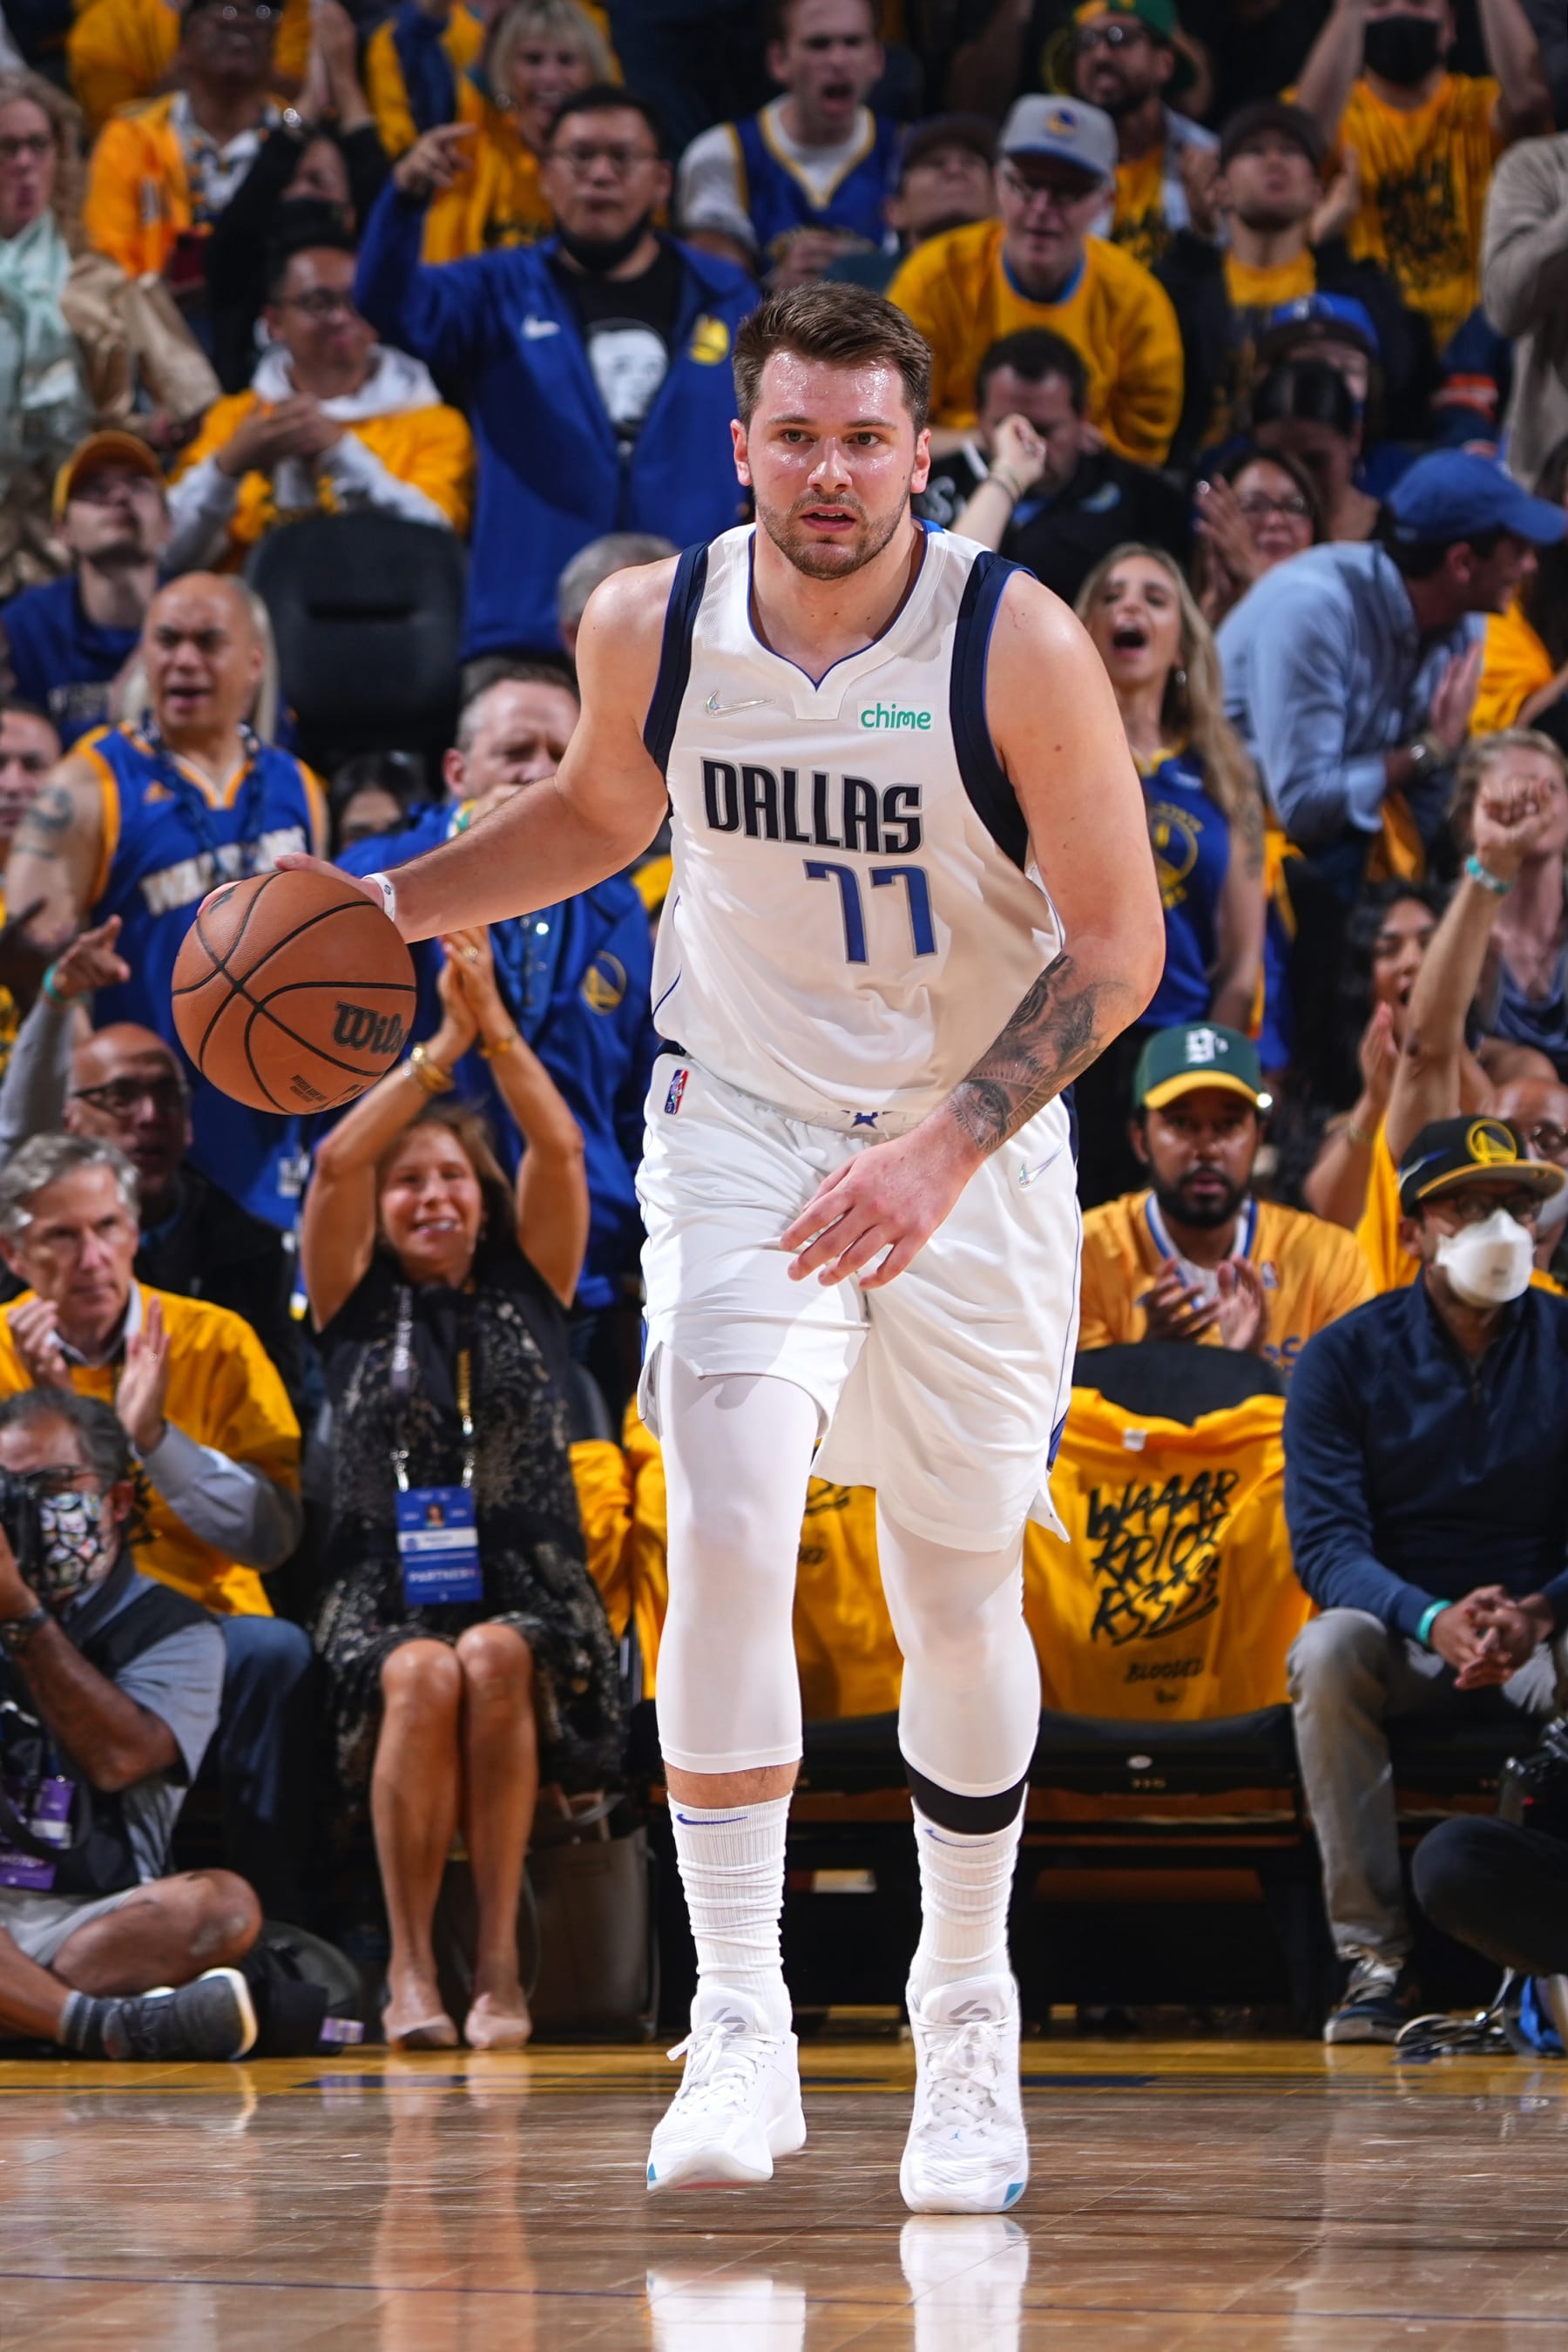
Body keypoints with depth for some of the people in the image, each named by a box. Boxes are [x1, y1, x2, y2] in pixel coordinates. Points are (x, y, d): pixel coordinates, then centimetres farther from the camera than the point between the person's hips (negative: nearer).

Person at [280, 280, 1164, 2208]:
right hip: (744, 1125, 1)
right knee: (729, 1531, -19)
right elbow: (596, 814, 14)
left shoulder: (1017, 644, -18)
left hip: (976, 1149, -1)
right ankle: (738, 2028, -15)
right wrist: (391, 905, 1)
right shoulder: (649, 626, -8)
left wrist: (946, 1146, -25)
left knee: (959, 1596, 8)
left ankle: (966, 2012, 29)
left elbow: (1117, 942, -15)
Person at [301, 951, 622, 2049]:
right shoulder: (358, 1305, 13)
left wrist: (496, 1022, -9)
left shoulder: (527, 1289, 15)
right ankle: (410, 1968, -31)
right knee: (420, 1675, -35)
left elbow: (561, 1148, 1)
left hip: (531, 1594, 1)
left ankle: (501, 1959, -31)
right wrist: (445, 1043, -7)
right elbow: (335, 1162, -3)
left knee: (494, 1659, -34)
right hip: (386, 1594, 0)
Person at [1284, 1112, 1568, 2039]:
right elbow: (1326, 1543, -11)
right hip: (1400, 1639, 0)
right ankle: (1373, 1955, -31)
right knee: (1330, 1649, -34)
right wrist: (1434, 1620, -31)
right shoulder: (1346, 1357, -1)